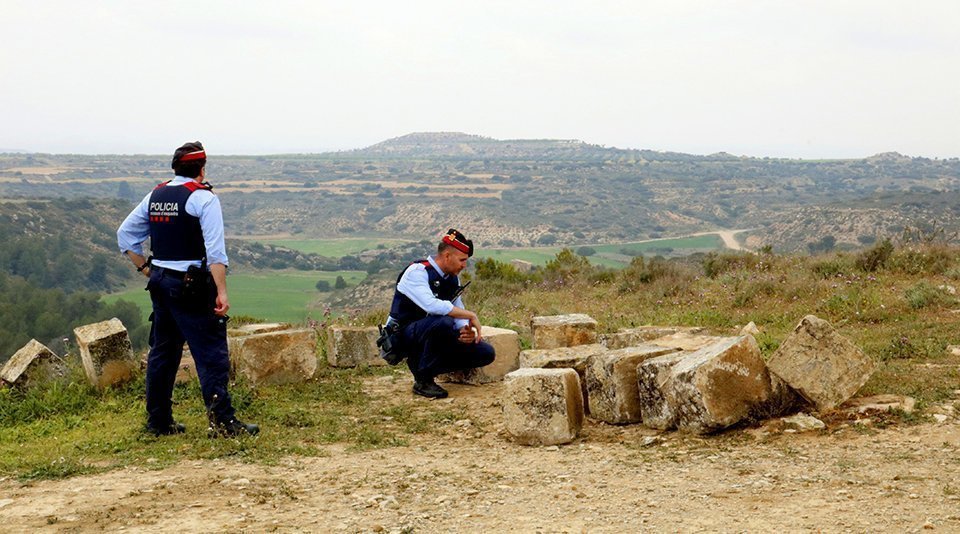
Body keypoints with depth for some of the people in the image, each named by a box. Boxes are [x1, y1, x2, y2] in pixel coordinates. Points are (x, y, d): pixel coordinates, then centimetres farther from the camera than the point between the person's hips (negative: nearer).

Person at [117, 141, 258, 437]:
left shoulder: (155, 196, 11)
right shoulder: (203, 197, -9)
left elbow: (125, 234, 15)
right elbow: (215, 251, -18)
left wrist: (146, 269, 16)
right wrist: (222, 292, -20)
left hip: (160, 282, 7)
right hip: (193, 287, -7)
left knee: (162, 352, 14)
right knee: (212, 355, -5)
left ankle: (158, 421, 19)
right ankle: (222, 421, -8)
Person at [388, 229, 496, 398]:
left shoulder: (453, 278, 7)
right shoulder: (417, 271, -19)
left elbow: (459, 313, 10)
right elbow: (431, 305, -35)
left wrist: (467, 330, -14)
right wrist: (471, 316, -29)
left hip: (434, 334, 8)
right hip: (404, 336, -8)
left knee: (486, 353, -5)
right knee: (443, 322, -38)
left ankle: (421, 365, 4)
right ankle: (422, 381, -20)